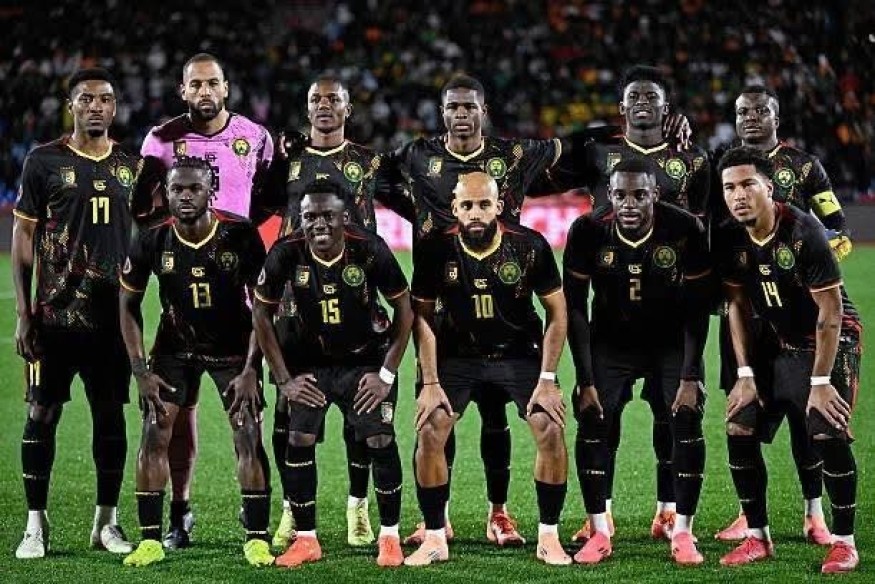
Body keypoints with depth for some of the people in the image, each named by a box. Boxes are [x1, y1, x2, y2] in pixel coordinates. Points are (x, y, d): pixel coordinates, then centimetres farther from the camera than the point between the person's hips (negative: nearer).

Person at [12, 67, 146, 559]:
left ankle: (107, 520, 15)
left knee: (111, 414, 6)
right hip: (54, 312, -3)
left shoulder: (132, 167, 10)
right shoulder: (45, 162, 0)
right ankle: (36, 524, 6)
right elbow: (24, 237, 1)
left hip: (113, 315, 3)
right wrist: (23, 312, -5)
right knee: (42, 413, -1)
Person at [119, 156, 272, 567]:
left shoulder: (240, 236, -21)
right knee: (154, 436, -9)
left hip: (233, 346, -1)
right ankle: (150, 540, -2)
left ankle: (257, 539, -2)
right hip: (175, 345, 2)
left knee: (248, 436, -11)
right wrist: (140, 371, -9)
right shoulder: (151, 242, -16)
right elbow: (129, 306, -2)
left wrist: (250, 369, -18)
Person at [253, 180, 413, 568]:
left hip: (367, 358, -1)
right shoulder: (287, 254, -18)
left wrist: (387, 373, -10)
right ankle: (306, 539, 6)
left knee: (381, 441, -11)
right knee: (298, 444, -7)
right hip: (310, 362, 2)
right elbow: (262, 315, -4)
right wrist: (284, 378, -5)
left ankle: (390, 536, 4)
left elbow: (403, 309, -8)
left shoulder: (370, 250, -21)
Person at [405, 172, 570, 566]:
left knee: (550, 430, -16)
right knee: (430, 432, -14)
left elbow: (557, 313, -7)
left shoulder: (530, 247, -17)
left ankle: (548, 537, -1)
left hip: (519, 353, -1)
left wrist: (547, 379, -12)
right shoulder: (435, 250, -15)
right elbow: (423, 316, -4)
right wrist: (430, 383, -9)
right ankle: (435, 538, 0)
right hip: (458, 354, 1)